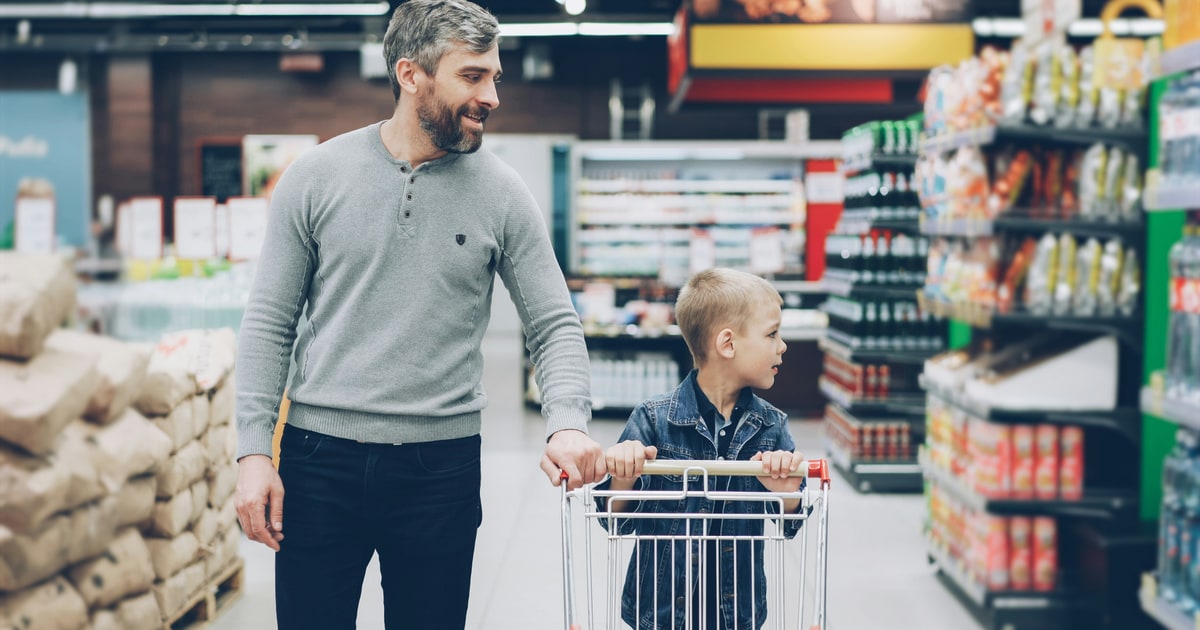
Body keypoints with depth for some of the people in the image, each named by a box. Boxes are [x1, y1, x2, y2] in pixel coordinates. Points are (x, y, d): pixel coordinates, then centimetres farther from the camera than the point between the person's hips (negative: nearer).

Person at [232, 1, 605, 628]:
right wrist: (253, 450, -5)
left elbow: (555, 326, 1)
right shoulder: (316, 176, 0)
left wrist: (568, 424, -17)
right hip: (320, 458, 0)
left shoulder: (501, 193, 1)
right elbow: (269, 322, 2)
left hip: (441, 465, 1)